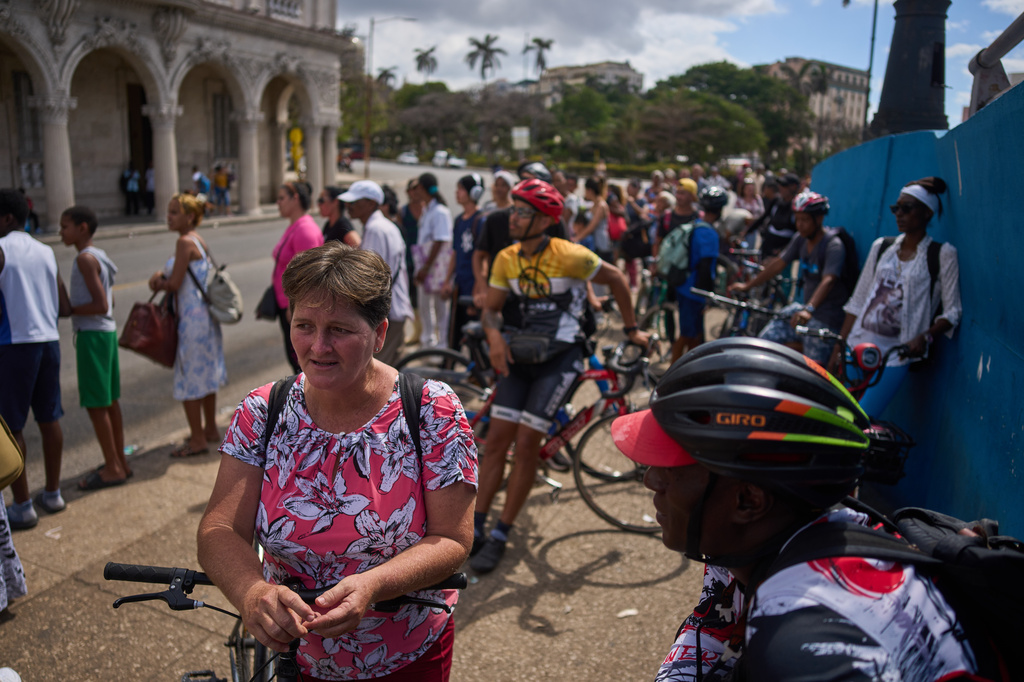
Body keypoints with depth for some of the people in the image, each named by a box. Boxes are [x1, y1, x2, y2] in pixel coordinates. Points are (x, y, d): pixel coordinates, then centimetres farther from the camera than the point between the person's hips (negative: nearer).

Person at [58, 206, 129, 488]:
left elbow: (101, 305, -21)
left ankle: (113, 468, 4)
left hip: (92, 334, -9)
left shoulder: (85, 259, -15)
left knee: (95, 404, -3)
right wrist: (73, 301, 14)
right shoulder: (100, 256, 13)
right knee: (109, 400, 14)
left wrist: (68, 309, -12)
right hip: (107, 331, 9)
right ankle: (119, 462, 23)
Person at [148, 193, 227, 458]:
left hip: (193, 318, -10)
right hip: (206, 316, 10)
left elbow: (175, 284, -19)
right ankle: (210, 429, 31)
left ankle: (198, 440, 7)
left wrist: (158, 284, 2)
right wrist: (161, 273, 0)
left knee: (189, 378, -1)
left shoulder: (185, 242, -16)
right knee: (206, 373, 18)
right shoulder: (198, 240, 12)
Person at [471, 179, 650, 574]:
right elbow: (491, 308, 7)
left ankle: (500, 536, 6)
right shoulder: (507, 259, 0)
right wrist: (495, 336, -15)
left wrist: (631, 330, 5)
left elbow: (616, 279, -2)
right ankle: (475, 528, 13)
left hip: (560, 356, -5)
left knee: (526, 444, -8)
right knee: (496, 440, 2)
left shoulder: (569, 256, -16)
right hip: (522, 352, 5)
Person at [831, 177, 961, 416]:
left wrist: (925, 337, -23)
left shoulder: (942, 254, 0)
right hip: (857, 346, 5)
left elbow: (952, 311, -4)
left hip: (895, 354, -5)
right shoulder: (881, 247, 13)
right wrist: (838, 347, 8)